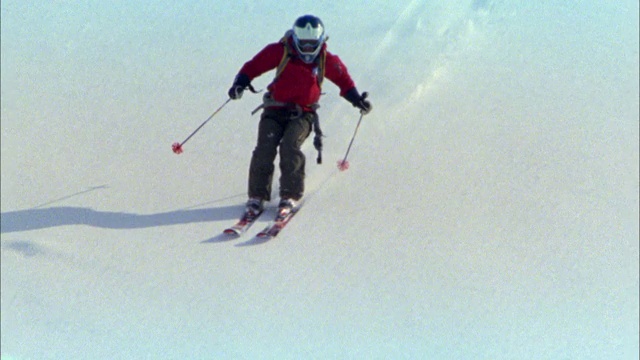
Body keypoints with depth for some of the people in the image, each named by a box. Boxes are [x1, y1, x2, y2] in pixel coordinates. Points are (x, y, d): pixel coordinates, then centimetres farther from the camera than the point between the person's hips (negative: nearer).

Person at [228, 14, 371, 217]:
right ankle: (258, 195, -7)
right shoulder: (281, 52, -4)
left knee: (290, 147, -24)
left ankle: (291, 195, -14)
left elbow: (343, 80, 17)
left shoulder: (327, 61, 1)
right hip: (275, 110, 1)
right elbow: (254, 66, 0)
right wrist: (240, 83, -16)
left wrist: (356, 99, 8)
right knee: (265, 149, -18)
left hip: (303, 114, 0)